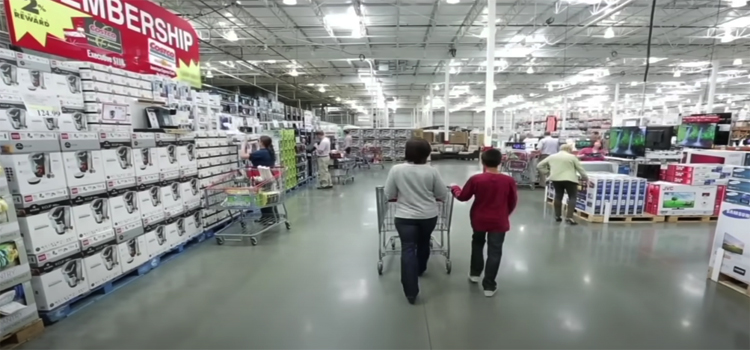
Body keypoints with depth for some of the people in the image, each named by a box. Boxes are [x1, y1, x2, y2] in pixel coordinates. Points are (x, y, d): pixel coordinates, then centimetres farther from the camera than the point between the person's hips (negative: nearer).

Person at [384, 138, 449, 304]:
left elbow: (388, 194, -4)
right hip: (429, 216, 2)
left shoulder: (396, 169, -10)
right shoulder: (431, 171, -10)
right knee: (424, 243, 25)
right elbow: (443, 195, -2)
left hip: (405, 217, -1)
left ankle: (411, 291, 3)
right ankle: (420, 269, 49)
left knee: (408, 249, 3)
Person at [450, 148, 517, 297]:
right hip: (499, 222, 0)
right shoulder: (509, 180, -11)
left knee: (477, 244, 25)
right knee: (494, 252, 8)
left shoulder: (475, 179, -14)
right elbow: (513, 201, 0)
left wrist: (454, 188, 17)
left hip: (479, 220, 1)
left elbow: (463, 197, -3)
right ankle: (489, 286, 16)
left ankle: (474, 273, 37)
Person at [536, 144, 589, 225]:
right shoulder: (572, 157, 2)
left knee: (558, 196, 15)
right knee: (572, 197, 5)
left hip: (555, 179, 4)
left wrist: (547, 172, 14)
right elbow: (580, 169, 4)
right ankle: (569, 217, -4)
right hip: (569, 179, -4)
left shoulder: (551, 156, 12)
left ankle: (557, 216, 20)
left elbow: (539, 166, 13)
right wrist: (585, 177, 17)